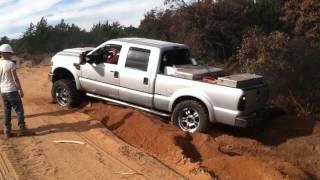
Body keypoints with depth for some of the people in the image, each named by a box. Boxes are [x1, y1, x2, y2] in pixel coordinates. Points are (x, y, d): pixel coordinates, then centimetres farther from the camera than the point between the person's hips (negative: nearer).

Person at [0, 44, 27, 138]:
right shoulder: (10, 64, -14)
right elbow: (15, 79, -14)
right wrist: (20, 90, -6)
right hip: (12, 91, -6)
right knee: (19, 110, 4)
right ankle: (22, 129, 5)